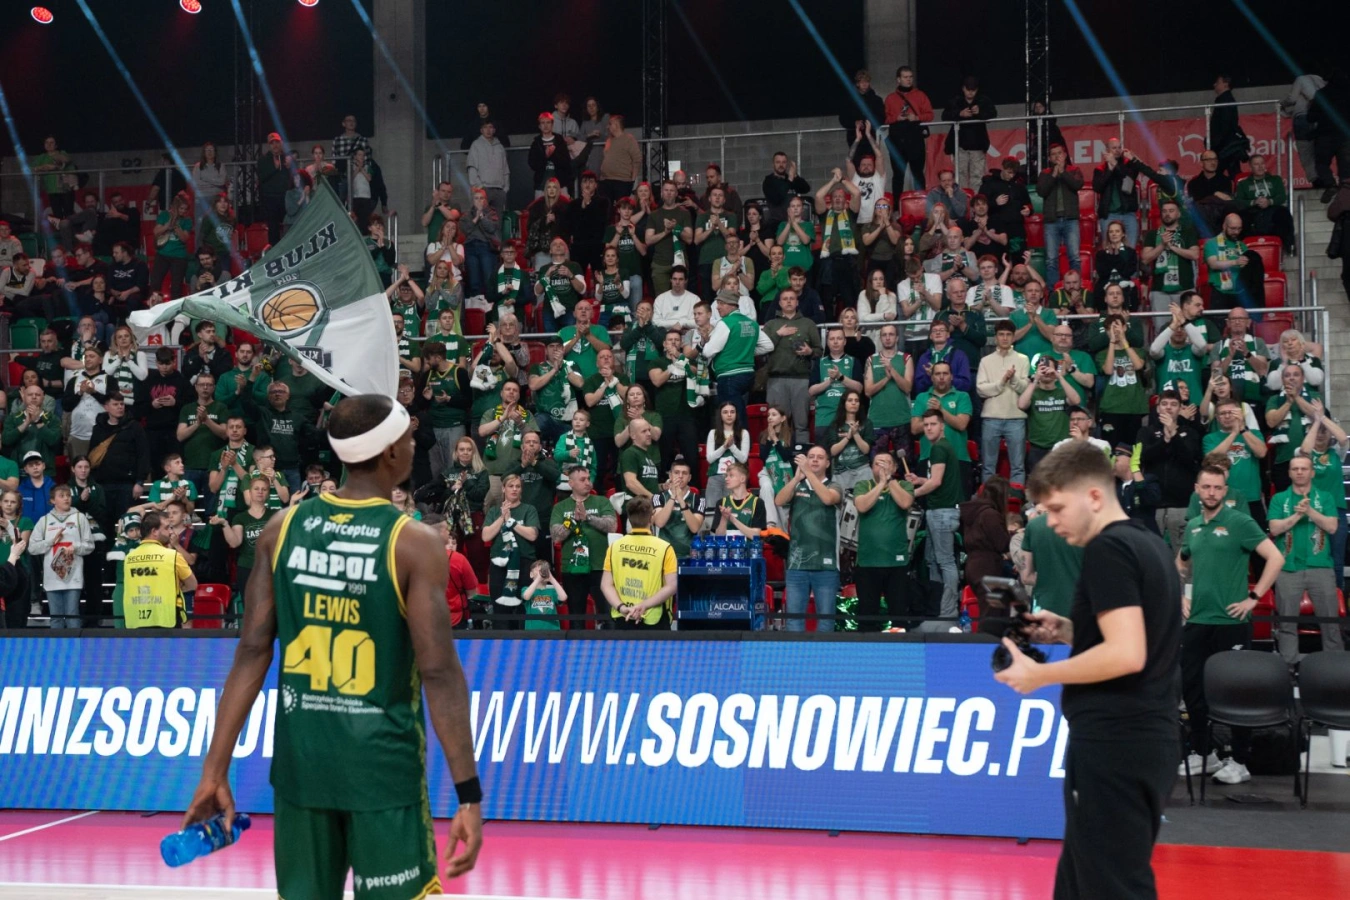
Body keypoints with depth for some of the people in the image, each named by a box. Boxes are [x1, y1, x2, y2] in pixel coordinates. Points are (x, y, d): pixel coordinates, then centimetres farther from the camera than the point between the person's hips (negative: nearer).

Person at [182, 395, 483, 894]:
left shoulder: (283, 528, 1)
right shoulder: (414, 543, -12)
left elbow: (252, 652, -1)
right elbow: (439, 672, -15)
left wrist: (216, 769, 3)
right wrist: (468, 795, -12)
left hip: (299, 762, 4)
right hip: (385, 768, -4)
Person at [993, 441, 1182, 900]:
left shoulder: (1107, 549, -14)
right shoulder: (1151, 547, 13)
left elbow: (1127, 655, -23)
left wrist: (1040, 675, -13)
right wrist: (1071, 630, 13)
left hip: (1114, 745, -10)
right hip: (1145, 740, 10)